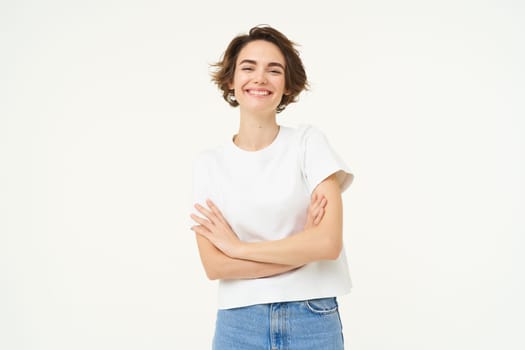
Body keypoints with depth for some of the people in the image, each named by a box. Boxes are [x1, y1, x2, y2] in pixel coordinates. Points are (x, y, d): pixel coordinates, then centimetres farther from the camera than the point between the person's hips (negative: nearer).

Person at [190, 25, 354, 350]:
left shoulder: (309, 141, -4)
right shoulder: (208, 163, 0)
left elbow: (329, 243, -15)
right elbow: (214, 266, -8)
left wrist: (237, 247, -8)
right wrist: (302, 246, -14)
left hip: (314, 321, -1)